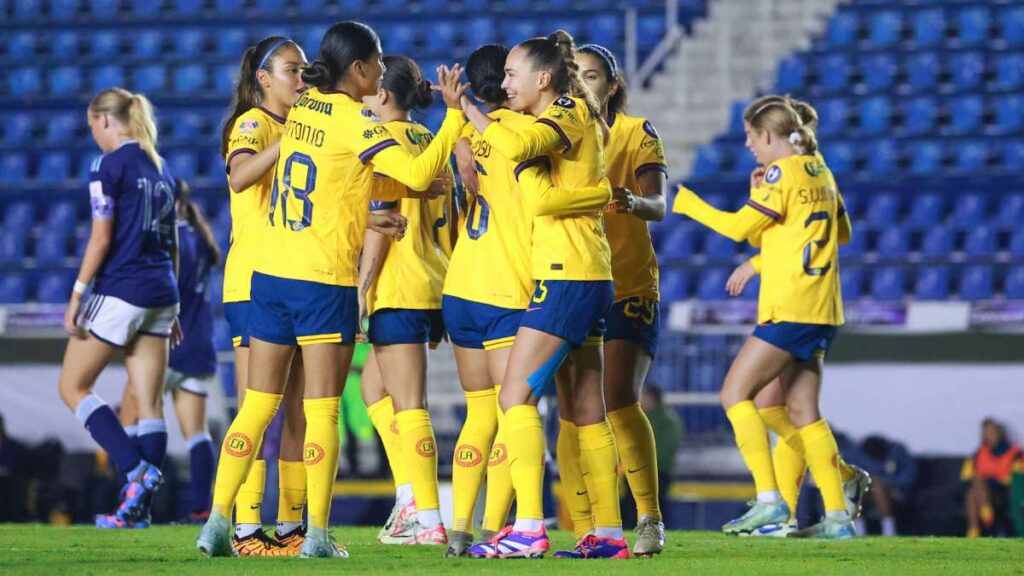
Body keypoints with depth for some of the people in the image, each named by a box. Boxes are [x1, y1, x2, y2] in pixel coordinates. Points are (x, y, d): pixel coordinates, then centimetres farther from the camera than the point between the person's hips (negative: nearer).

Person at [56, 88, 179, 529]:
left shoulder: (110, 165, -7)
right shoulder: (161, 169, 15)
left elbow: (101, 236, -13)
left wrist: (77, 295, -11)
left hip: (119, 292, -7)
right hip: (160, 294, 7)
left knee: (72, 388, 4)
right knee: (149, 403, 4)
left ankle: (137, 470, -12)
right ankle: (139, 507, 1)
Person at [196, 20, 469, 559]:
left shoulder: (301, 110, 10)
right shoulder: (355, 122, -10)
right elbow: (420, 174, -20)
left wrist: (363, 219, 20)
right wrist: (455, 113, -14)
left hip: (270, 275, 6)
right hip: (324, 282, -6)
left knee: (256, 407, 9)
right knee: (321, 412, -1)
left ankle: (216, 522, 5)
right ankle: (317, 534, -3)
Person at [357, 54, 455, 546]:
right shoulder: (430, 142, 15)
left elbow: (380, 222, -14)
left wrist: (361, 289, -12)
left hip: (400, 288, -8)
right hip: (435, 283, 8)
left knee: (408, 404, -5)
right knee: (373, 385, 18)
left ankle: (428, 520, -6)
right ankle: (411, 498, 11)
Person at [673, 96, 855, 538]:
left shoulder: (783, 171, -10)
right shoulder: (819, 172, 15)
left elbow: (739, 227, -9)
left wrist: (684, 201, 2)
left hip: (789, 310, -9)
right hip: (822, 309, 9)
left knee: (735, 394, -6)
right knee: (803, 411, 10)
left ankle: (770, 500, -15)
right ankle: (837, 515, 7)